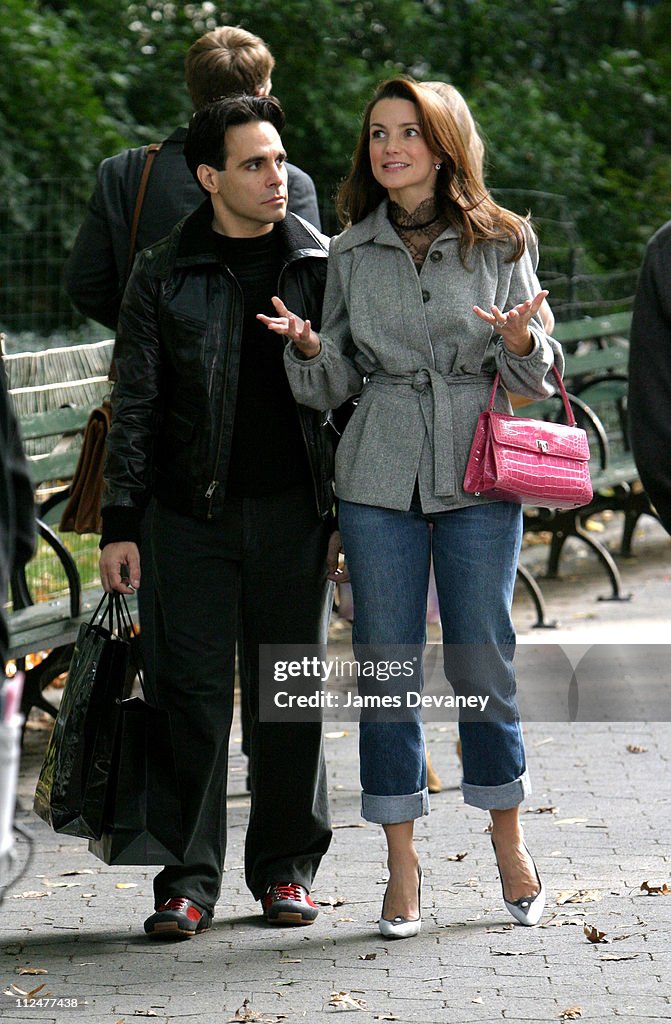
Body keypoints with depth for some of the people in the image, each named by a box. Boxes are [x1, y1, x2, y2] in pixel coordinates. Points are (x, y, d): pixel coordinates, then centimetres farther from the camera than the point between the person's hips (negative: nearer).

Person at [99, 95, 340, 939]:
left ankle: (286, 869, 17)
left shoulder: (321, 268, 6)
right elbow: (134, 409, 5)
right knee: (194, 694, -1)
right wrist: (120, 524, -1)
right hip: (191, 513, -1)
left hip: (293, 512, 1)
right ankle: (189, 879, 5)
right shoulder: (163, 277, 4)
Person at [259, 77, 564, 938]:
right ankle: (402, 866, 9)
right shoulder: (351, 252, 7)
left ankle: (509, 844, 20)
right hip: (379, 478, 2)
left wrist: (519, 340, -18)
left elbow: (535, 378, 4)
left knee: (482, 663, 2)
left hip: (479, 476, -1)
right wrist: (309, 346, -11)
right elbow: (334, 384, 10)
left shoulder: (502, 243, 3)